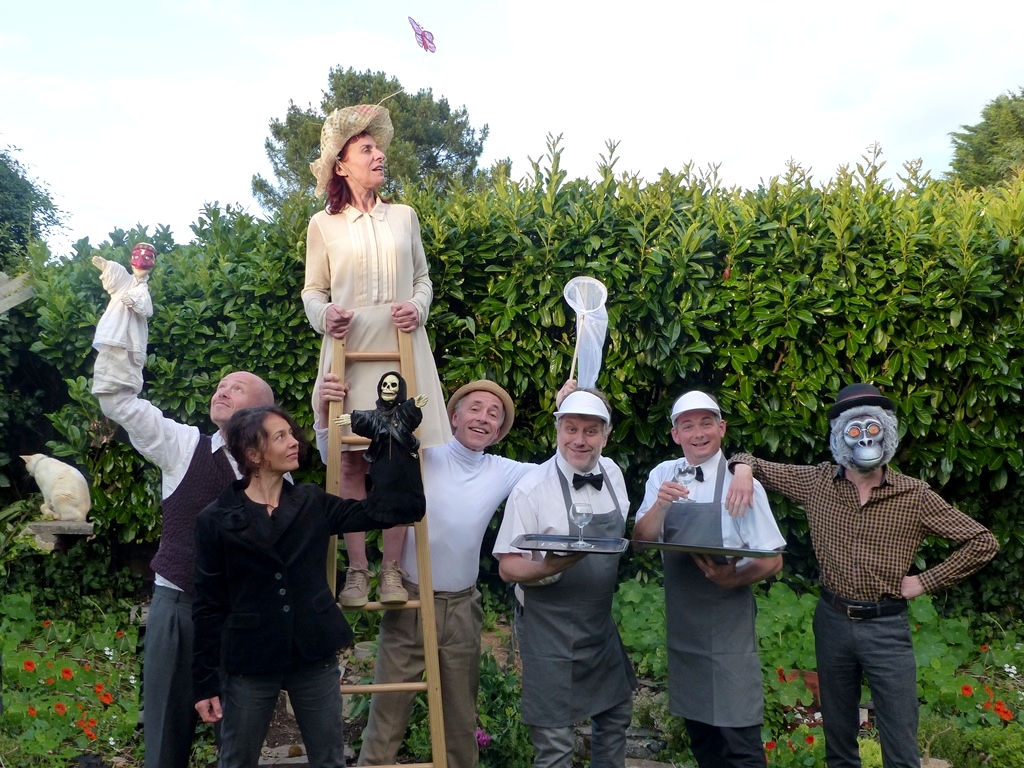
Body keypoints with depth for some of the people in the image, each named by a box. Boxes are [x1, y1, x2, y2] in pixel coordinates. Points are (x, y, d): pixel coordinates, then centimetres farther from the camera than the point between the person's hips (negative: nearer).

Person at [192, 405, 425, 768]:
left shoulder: (312, 503, 3)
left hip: (315, 658, 2)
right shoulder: (216, 519, -4)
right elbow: (208, 606, -3)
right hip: (248, 665, -2)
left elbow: (400, 506, -3)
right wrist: (205, 681, -4)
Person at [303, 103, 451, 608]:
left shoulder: (404, 217, 12)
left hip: (401, 348, 1)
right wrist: (324, 315, -11)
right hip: (349, 349, -1)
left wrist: (418, 307, -5)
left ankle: (392, 567, 5)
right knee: (351, 461, -2)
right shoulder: (323, 225, 7)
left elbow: (423, 277, 16)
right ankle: (357, 569, 6)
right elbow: (312, 290, 10)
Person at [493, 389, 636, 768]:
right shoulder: (532, 488, -16)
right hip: (552, 632, -6)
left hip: (605, 626, 6)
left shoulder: (612, 473, 2)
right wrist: (548, 568, -31)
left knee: (615, 717, 22)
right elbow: (508, 566, -14)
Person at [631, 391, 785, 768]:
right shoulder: (662, 476, 3)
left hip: (728, 628, -4)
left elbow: (772, 561, -7)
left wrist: (733, 578, -26)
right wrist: (660, 504, -22)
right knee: (699, 735, 18)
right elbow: (642, 540, -3)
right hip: (682, 627, 5)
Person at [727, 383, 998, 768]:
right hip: (832, 620, 2)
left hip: (887, 627, -2)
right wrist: (743, 467, -16)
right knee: (838, 735, 17)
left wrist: (926, 581, -7)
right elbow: (757, 465, 8)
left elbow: (982, 542, -3)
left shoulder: (915, 496, -8)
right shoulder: (818, 482, -2)